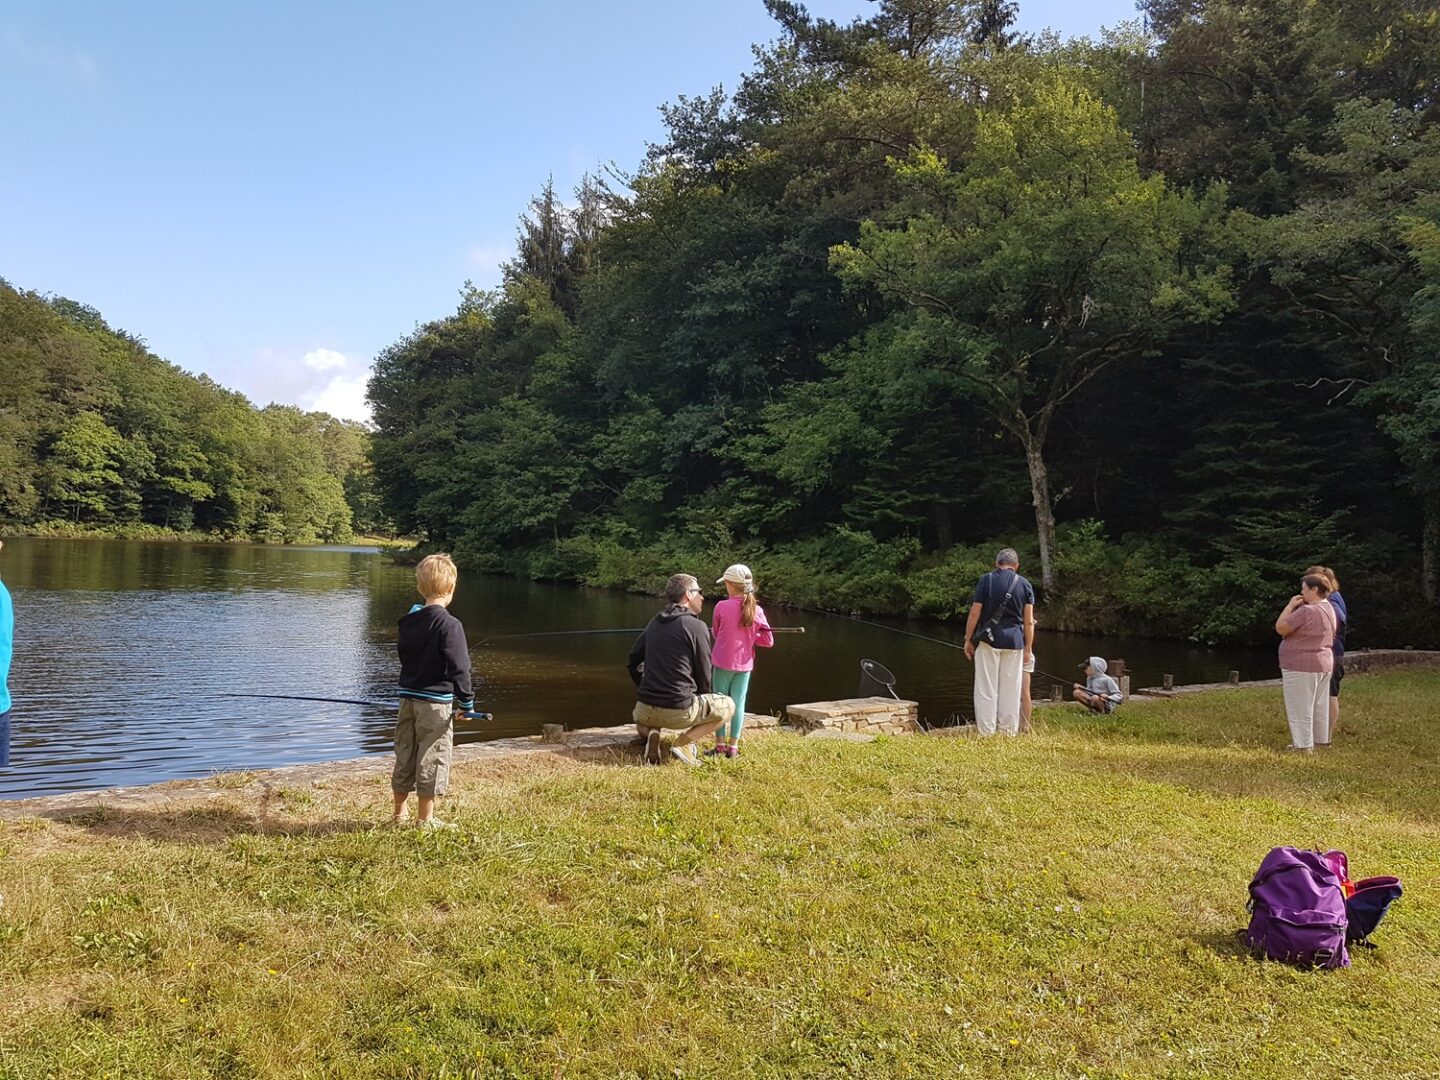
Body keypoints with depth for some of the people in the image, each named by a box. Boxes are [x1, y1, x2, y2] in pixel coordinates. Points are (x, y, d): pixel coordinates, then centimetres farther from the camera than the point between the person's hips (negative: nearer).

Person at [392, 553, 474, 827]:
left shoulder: (408, 621, 4)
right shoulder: (449, 625, -17)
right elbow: (458, 667, -18)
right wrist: (466, 701, -9)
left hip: (408, 698, 7)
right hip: (436, 701, -7)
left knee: (405, 754, 16)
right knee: (432, 757, 4)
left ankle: (399, 813, 29)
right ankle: (425, 819, 13)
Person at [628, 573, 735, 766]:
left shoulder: (654, 623, 12)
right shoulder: (696, 627, -8)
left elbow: (633, 662, 18)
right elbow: (703, 675, -2)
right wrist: (700, 705, 17)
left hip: (646, 708, 5)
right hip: (679, 710, -5)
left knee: (641, 718, 41)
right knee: (728, 706, 18)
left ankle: (651, 733, 3)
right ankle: (684, 742, -1)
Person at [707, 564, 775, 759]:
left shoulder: (722, 607, -12)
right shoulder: (756, 610, -5)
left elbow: (716, 633, 2)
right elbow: (768, 640, -5)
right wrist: (749, 636, 7)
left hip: (723, 662, -2)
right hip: (744, 664, 3)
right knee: (738, 704, 9)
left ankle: (720, 746, 8)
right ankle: (733, 747, 11)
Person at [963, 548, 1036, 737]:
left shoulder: (986, 580, -1)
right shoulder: (1025, 585, 5)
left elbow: (975, 613, -5)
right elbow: (1029, 621, 2)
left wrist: (968, 640, 2)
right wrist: (1028, 648, 8)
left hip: (989, 639, -2)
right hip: (1014, 641, 2)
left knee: (986, 688, 2)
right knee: (1011, 689, 9)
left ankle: (986, 732, 1)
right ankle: (1010, 732, 12)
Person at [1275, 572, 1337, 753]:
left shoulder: (1307, 611, -22)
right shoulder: (1329, 609, 10)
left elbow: (1280, 628, -18)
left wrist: (1290, 606, -10)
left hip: (1302, 667, -10)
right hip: (1323, 663, 10)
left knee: (1300, 709, -3)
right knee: (1319, 706, 16)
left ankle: (1304, 746, -1)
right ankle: (1321, 741, 24)